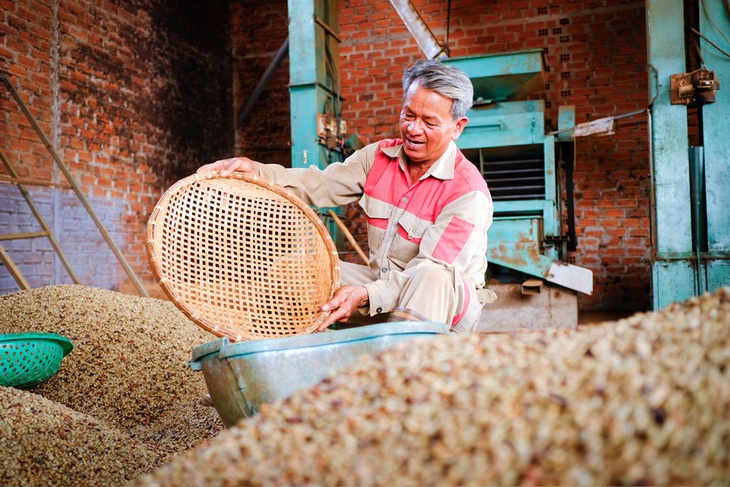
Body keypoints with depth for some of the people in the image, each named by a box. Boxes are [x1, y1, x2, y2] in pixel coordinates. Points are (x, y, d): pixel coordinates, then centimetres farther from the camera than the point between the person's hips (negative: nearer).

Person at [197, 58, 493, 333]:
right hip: (383, 284, 5)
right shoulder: (378, 157, 1)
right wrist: (256, 171, -22)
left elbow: (432, 269, -25)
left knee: (430, 278, -40)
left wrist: (365, 295, -38)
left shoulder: (469, 191, -18)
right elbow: (320, 185, -5)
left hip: (444, 301, -5)